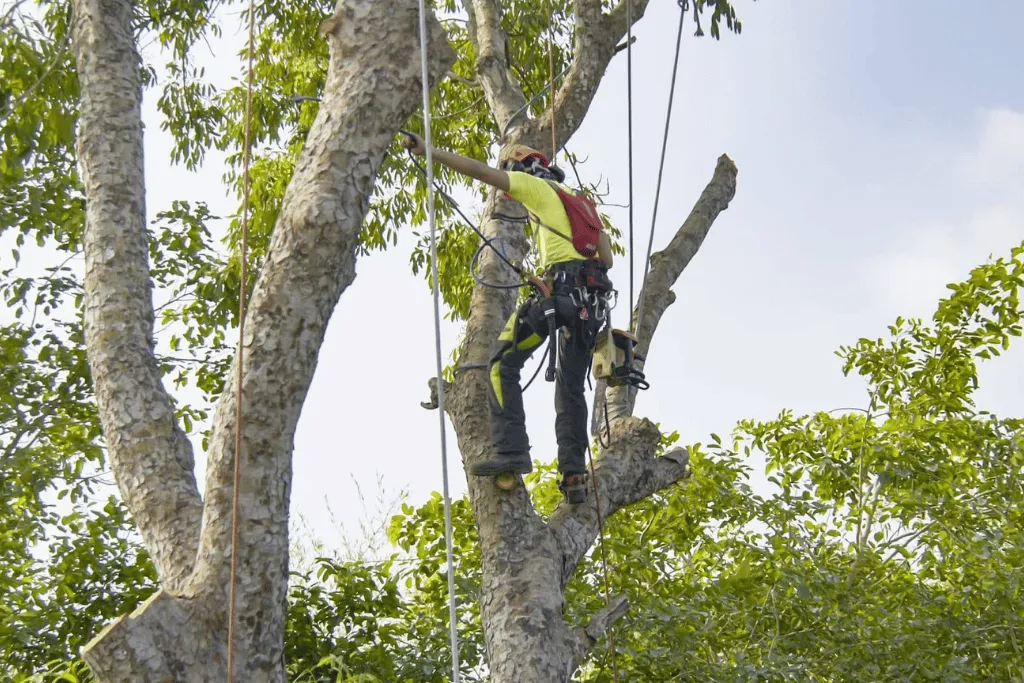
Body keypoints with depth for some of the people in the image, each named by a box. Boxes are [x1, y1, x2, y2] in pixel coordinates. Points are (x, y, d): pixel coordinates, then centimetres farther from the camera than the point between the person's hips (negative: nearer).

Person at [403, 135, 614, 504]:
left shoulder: (535, 186, 10)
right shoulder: (580, 201, 31)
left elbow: (481, 171, -1)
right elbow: (607, 257, 24)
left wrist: (428, 151, 1)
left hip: (561, 289, -8)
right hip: (593, 299, 8)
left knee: (502, 366, -5)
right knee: (571, 388, 10)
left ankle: (511, 452, -18)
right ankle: (574, 475, 2)